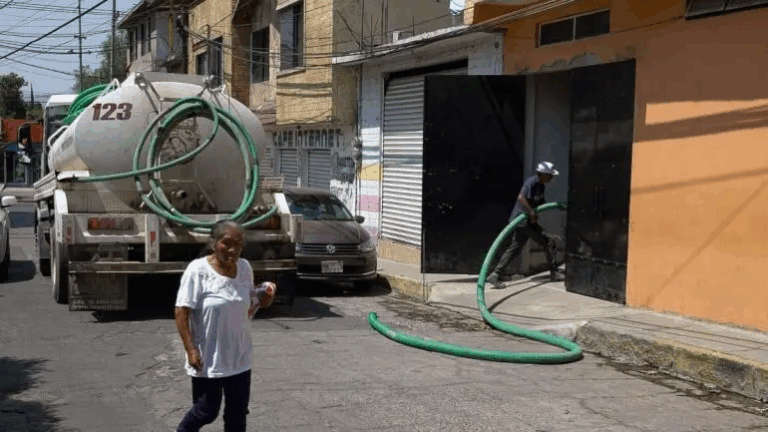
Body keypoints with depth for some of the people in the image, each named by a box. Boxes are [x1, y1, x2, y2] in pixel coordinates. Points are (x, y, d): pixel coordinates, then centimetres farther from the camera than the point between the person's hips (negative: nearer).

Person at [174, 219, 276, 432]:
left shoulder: (245, 268, 1)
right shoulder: (198, 270, -15)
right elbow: (182, 312, -15)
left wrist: (261, 302, -7)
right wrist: (191, 350, -19)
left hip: (239, 357, 5)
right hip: (208, 359, -5)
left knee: (238, 412, 12)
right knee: (207, 411, 6)